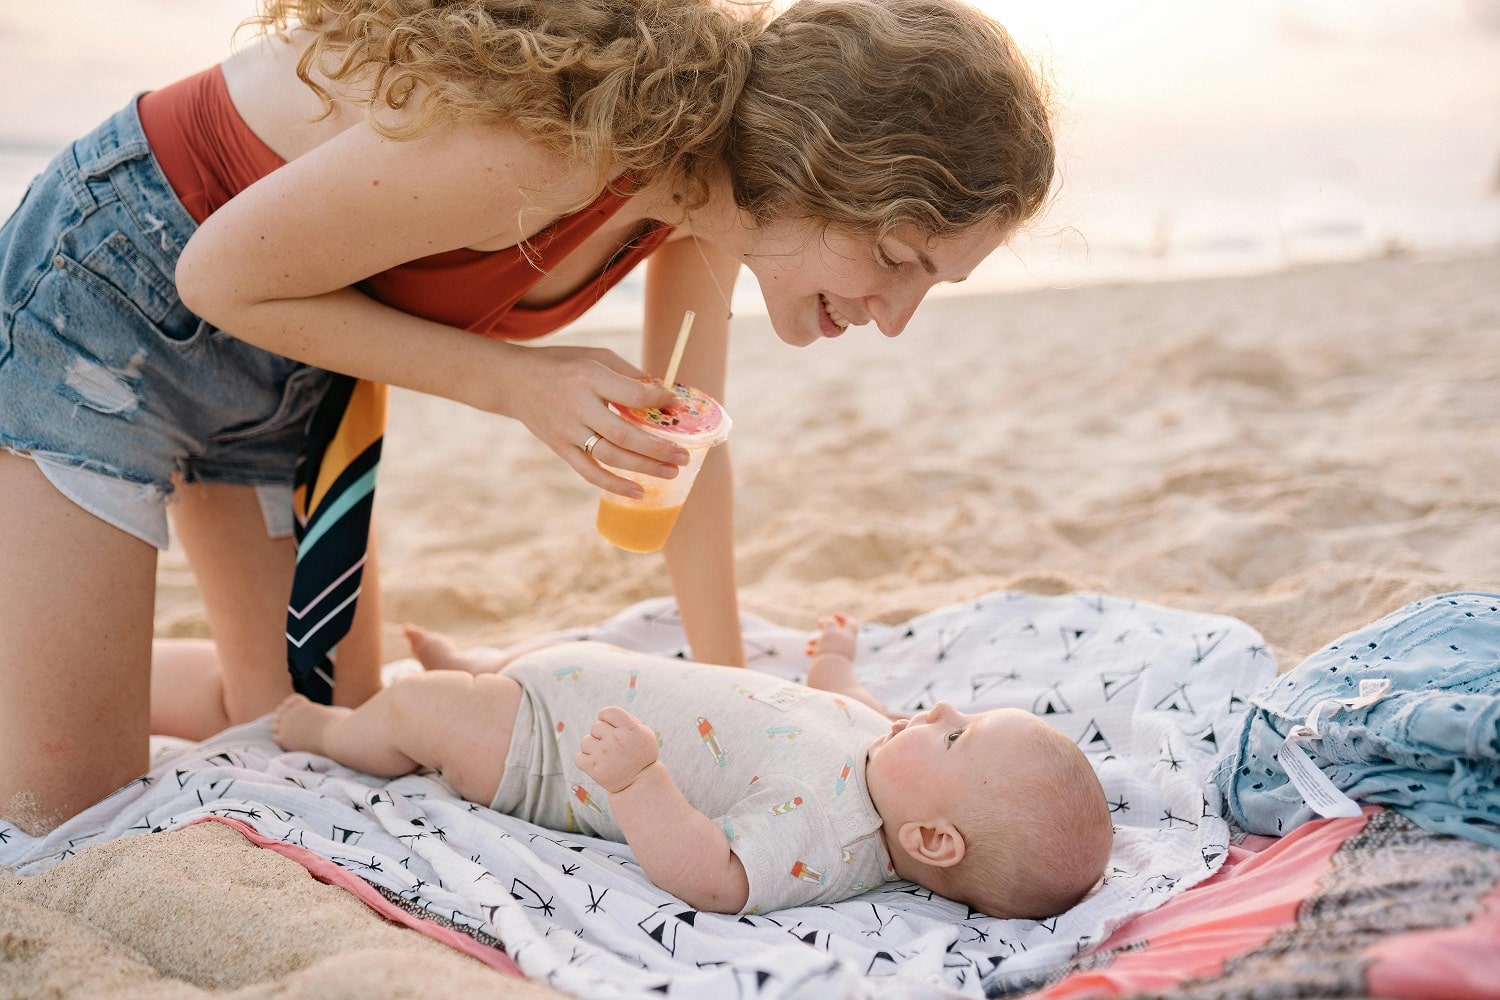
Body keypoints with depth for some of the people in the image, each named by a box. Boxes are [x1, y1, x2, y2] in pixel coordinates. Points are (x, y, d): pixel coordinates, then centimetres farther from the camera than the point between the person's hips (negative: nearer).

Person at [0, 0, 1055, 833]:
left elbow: (688, 436, 0)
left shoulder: (720, 175, -12)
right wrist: (517, 383, -27)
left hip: (287, 364, 7)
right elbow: (223, 280, -24)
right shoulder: (550, 141, -38)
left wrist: (727, 684, 5)